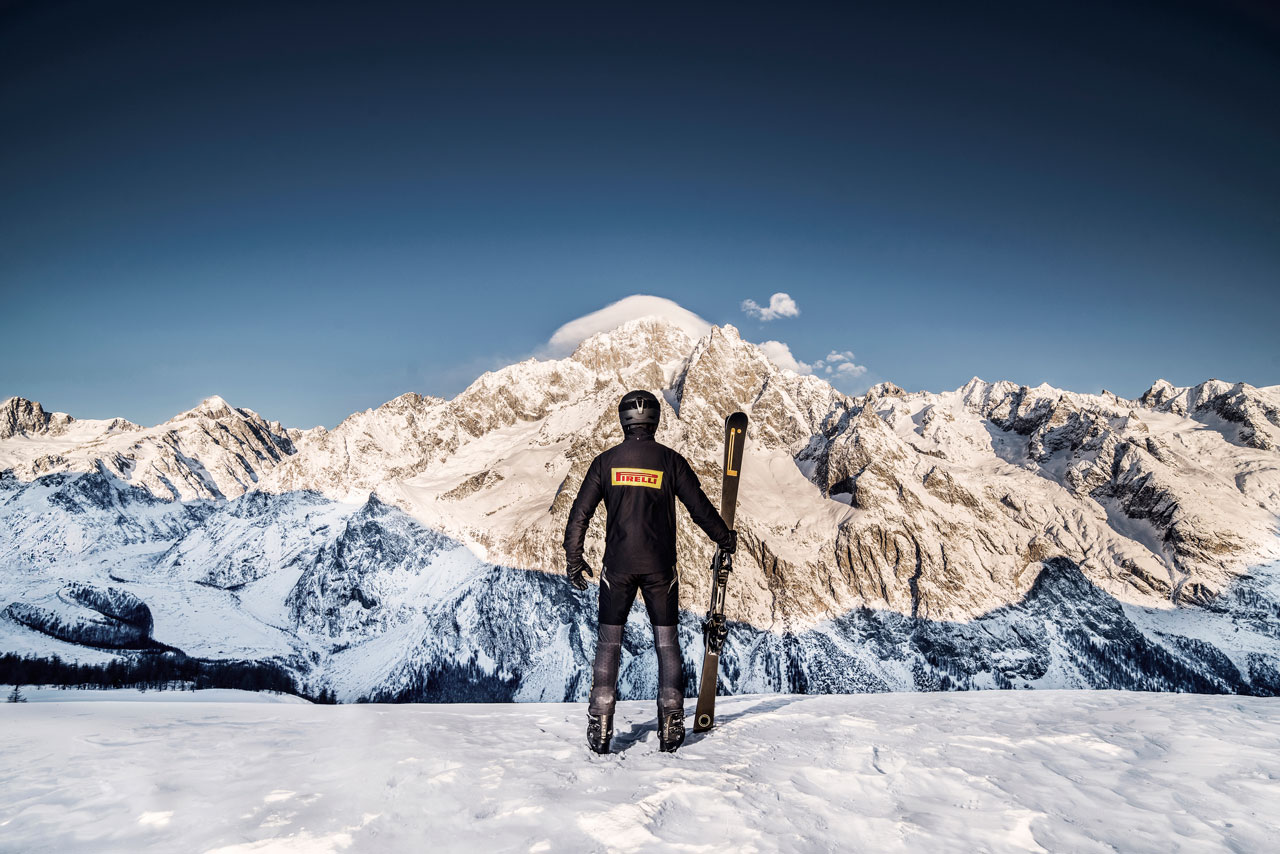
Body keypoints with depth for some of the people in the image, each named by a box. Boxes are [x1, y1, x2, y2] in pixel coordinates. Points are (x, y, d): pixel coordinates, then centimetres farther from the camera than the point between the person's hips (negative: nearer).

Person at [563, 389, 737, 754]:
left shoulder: (606, 461, 1)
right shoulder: (670, 460, -2)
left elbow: (580, 512, 2)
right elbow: (700, 507, 1)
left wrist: (573, 559, 12)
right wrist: (725, 539, 18)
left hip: (617, 566, 1)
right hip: (660, 567, 0)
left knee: (608, 643, 8)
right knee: (667, 644, 9)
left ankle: (600, 727, 6)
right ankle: (671, 726, 9)